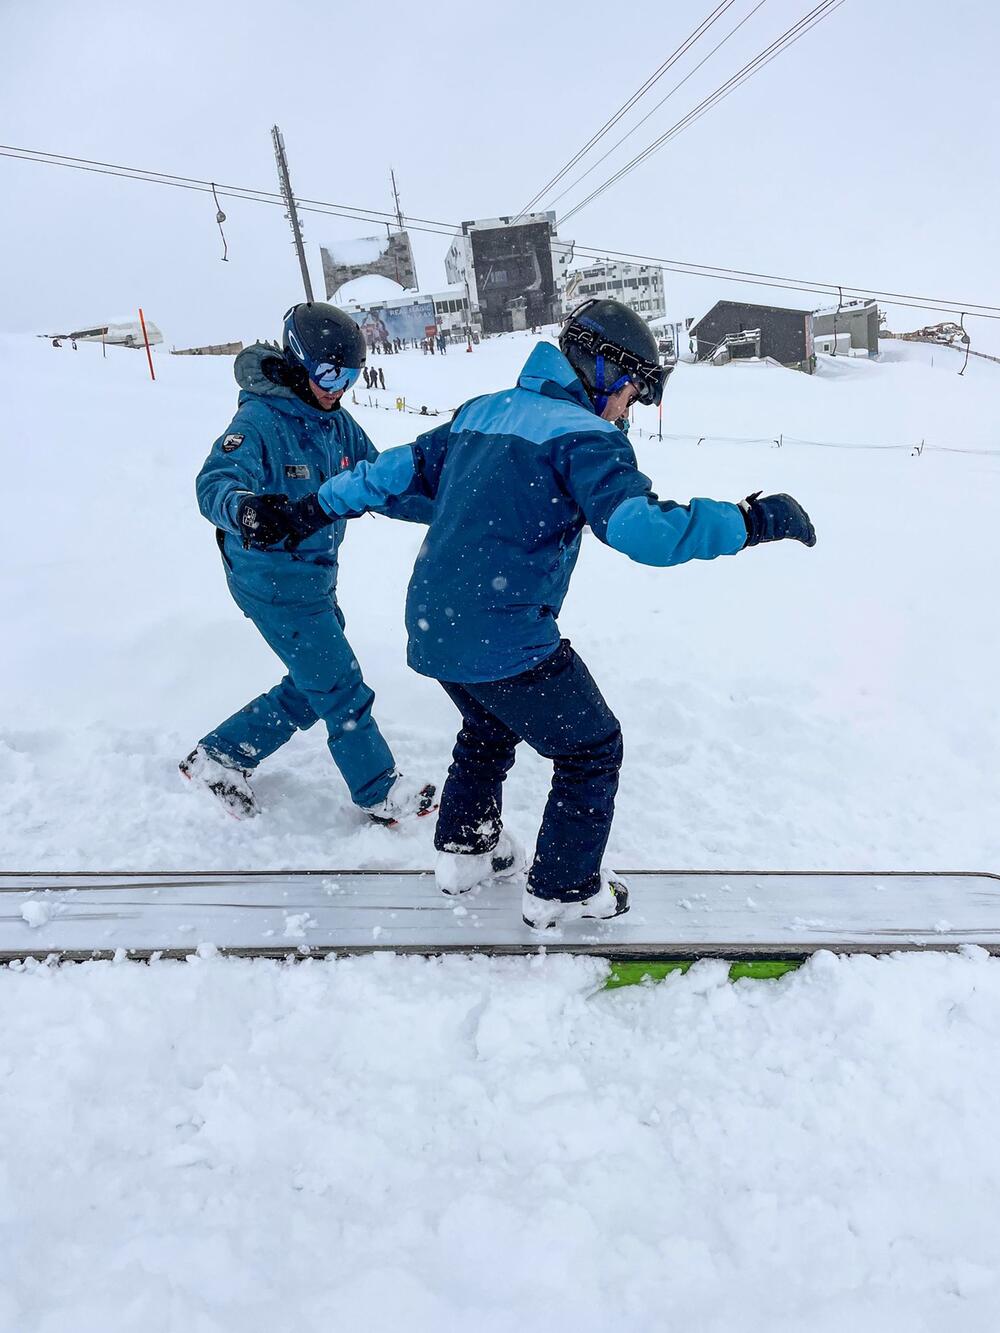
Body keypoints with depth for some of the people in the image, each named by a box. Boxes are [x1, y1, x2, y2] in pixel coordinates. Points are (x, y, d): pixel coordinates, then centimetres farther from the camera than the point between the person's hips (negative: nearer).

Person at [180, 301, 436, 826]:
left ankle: (219, 755, 33)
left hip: (316, 577, 9)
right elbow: (215, 483, -34)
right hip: (273, 583, -9)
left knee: (313, 688, 19)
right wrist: (246, 508, -57)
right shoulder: (259, 420, -19)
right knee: (344, 693, 3)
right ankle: (381, 794, 23)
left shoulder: (336, 422, 5)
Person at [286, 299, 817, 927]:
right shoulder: (583, 433, -10)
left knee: (490, 728, 32)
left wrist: (329, 498, 35)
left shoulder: (481, 412, 13)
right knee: (592, 748, 11)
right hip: (504, 637, -8)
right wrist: (751, 520, -17)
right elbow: (639, 527, -24)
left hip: (430, 627, 8)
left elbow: (407, 466, 22)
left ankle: (464, 850, 44)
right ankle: (563, 891, 23)